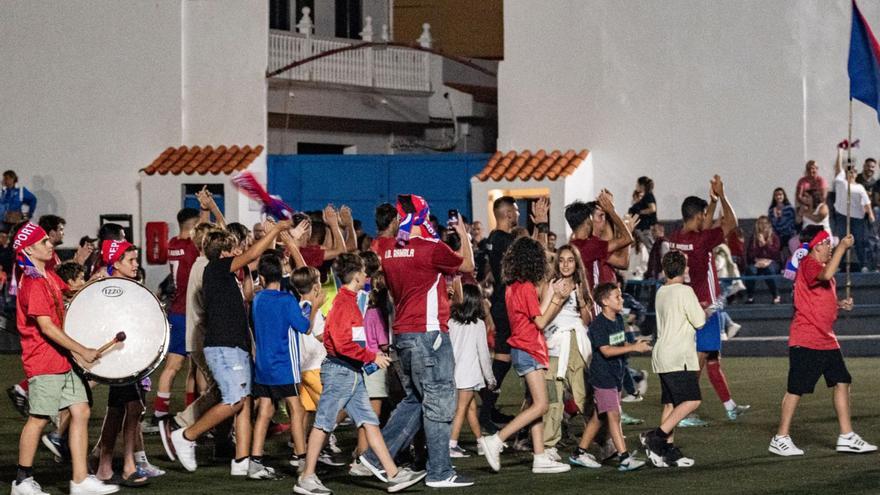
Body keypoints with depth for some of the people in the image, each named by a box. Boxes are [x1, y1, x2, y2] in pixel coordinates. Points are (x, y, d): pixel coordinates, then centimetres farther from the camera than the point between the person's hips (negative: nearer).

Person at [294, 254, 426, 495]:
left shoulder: (349, 300, 15)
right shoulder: (344, 301, -15)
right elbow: (342, 343, -23)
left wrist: (370, 355, 12)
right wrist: (372, 356, -16)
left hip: (352, 372, 10)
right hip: (339, 370, -10)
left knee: (370, 422, 5)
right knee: (324, 423, -3)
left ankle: (394, 475, 3)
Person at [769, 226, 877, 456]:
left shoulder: (821, 266, 18)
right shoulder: (808, 265, -13)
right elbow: (826, 275, -36)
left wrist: (841, 304, 11)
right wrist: (842, 247, -29)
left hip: (826, 339, 10)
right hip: (805, 340, -10)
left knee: (842, 383, 5)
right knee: (796, 389, -4)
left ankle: (847, 437, 9)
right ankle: (781, 439, 5)